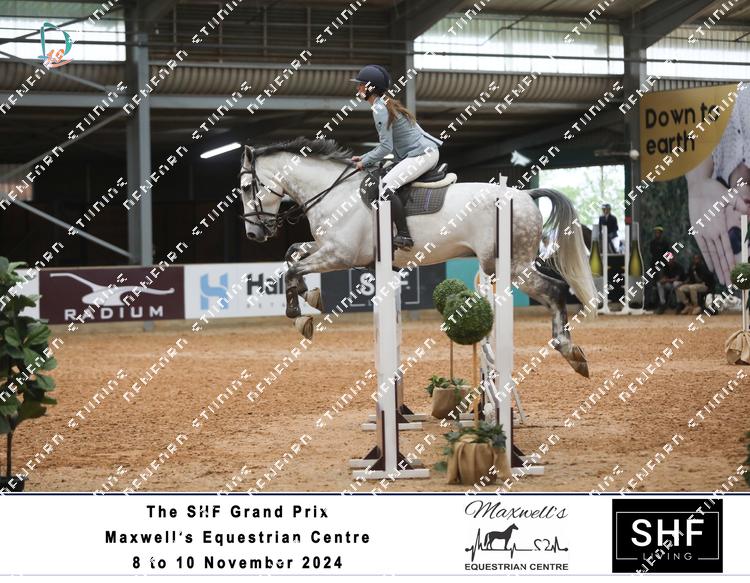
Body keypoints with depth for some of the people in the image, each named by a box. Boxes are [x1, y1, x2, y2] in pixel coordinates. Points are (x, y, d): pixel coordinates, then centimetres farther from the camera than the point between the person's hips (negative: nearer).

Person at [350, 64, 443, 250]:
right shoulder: (387, 105, 19)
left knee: (385, 187, -22)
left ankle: (404, 236, -26)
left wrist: (364, 162, -5)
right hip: (428, 152, 11)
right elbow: (387, 144, 24)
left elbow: (386, 147, -17)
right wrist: (363, 158, 19)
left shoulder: (379, 109, -12)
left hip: (422, 155, -11)